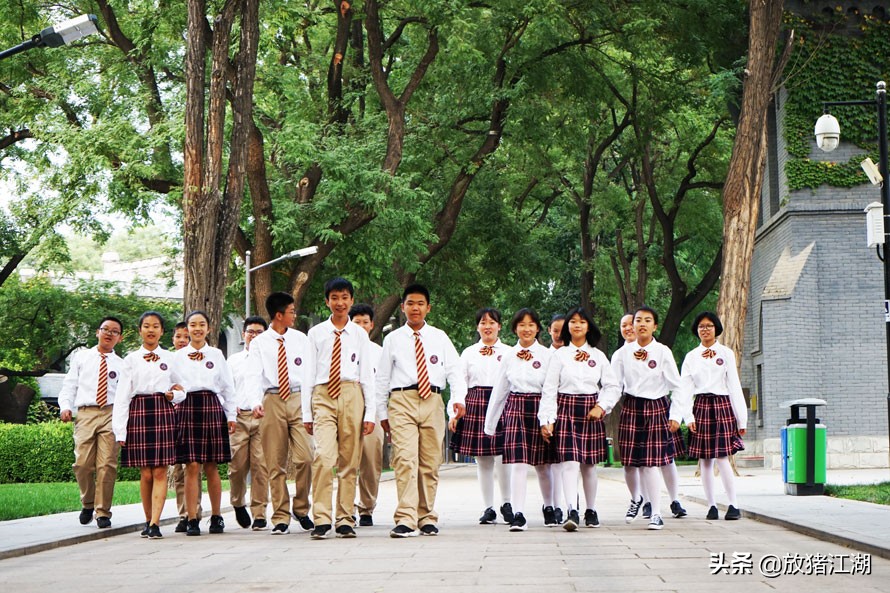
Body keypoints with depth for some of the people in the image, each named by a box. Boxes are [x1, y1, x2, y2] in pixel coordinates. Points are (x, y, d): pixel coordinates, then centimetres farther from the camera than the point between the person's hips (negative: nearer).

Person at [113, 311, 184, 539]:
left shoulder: (170, 359, 12)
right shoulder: (131, 360, 9)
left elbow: (181, 390, 18)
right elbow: (122, 395, 5)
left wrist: (174, 395, -7)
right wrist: (120, 430, -3)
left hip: (163, 413, 0)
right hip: (139, 413, 0)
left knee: (160, 471, -8)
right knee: (145, 473, -1)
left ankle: (155, 524, -12)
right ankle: (148, 521, 10)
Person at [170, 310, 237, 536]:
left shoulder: (217, 355, 12)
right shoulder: (177, 356, 10)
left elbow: (228, 388, 13)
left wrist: (231, 416, 9)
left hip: (212, 409, 1)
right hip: (187, 409, -1)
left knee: (211, 466, 2)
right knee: (192, 466, -7)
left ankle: (216, 516, 13)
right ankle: (192, 519, -5)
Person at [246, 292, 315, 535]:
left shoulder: (301, 339, 12)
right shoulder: (259, 343, 6)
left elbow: (309, 373, 8)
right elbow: (255, 375, -3)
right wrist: (256, 403, -20)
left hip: (298, 399, 1)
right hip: (272, 400, -1)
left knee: (305, 458, -10)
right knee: (275, 462, 0)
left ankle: (301, 510, 8)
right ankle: (281, 517, 7)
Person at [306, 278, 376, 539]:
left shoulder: (360, 335, 10)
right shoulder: (316, 333, 9)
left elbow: (367, 374, 9)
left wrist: (370, 413, 2)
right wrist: (306, 413, 3)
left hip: (352, 395, 1)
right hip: (323, 396, -1)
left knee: (350, 460, 3)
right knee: (324, 457, -16)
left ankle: (345, 520, 9)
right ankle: (321, 520, -15)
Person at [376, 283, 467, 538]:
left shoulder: (439, 338, 13)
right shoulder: (393, 339, 11)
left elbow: (454, 370, 5)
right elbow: (382, 377, 14)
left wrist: (459, 398, -12)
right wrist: (382, 412, 11)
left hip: (432, 402, 2)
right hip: (402, 401, -2)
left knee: (430, 463, 5)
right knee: (405, 460, -15)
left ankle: (427, 518, 14)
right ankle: (406, 519, -19)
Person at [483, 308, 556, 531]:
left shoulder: (546, 355, -1)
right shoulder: (509, 356, 8)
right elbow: (499, 391, 14)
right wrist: (490, 423, 16)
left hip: (540, 410, -1)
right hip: (515, 409, 1)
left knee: (542, 465, 10)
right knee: (518, 464, -10)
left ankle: (549, 507, 32)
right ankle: (518, 514, -12)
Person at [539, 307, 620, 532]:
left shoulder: (598, 356, 9)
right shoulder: (559, 355, 3)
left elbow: (613, 387, 10)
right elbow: (549, 389, -1)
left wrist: (601, 407, -6)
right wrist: (546, 420, -8)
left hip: (591, 413, 2)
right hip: (566, 411, -2)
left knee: (589, 464, 7)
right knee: (570, 462, -14)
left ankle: (591, 511, 19)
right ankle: (572, 512, -23)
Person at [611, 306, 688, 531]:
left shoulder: (663, 352, -2)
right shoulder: (623, 353, 5)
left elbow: (676, 386, 0)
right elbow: (615, 384, 8)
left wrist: (675, 415, -5)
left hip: (656, 408, -3)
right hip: (631, 408, 3)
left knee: (650, 462, -9)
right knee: (630, 461, 4)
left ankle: (656, 513, -4)